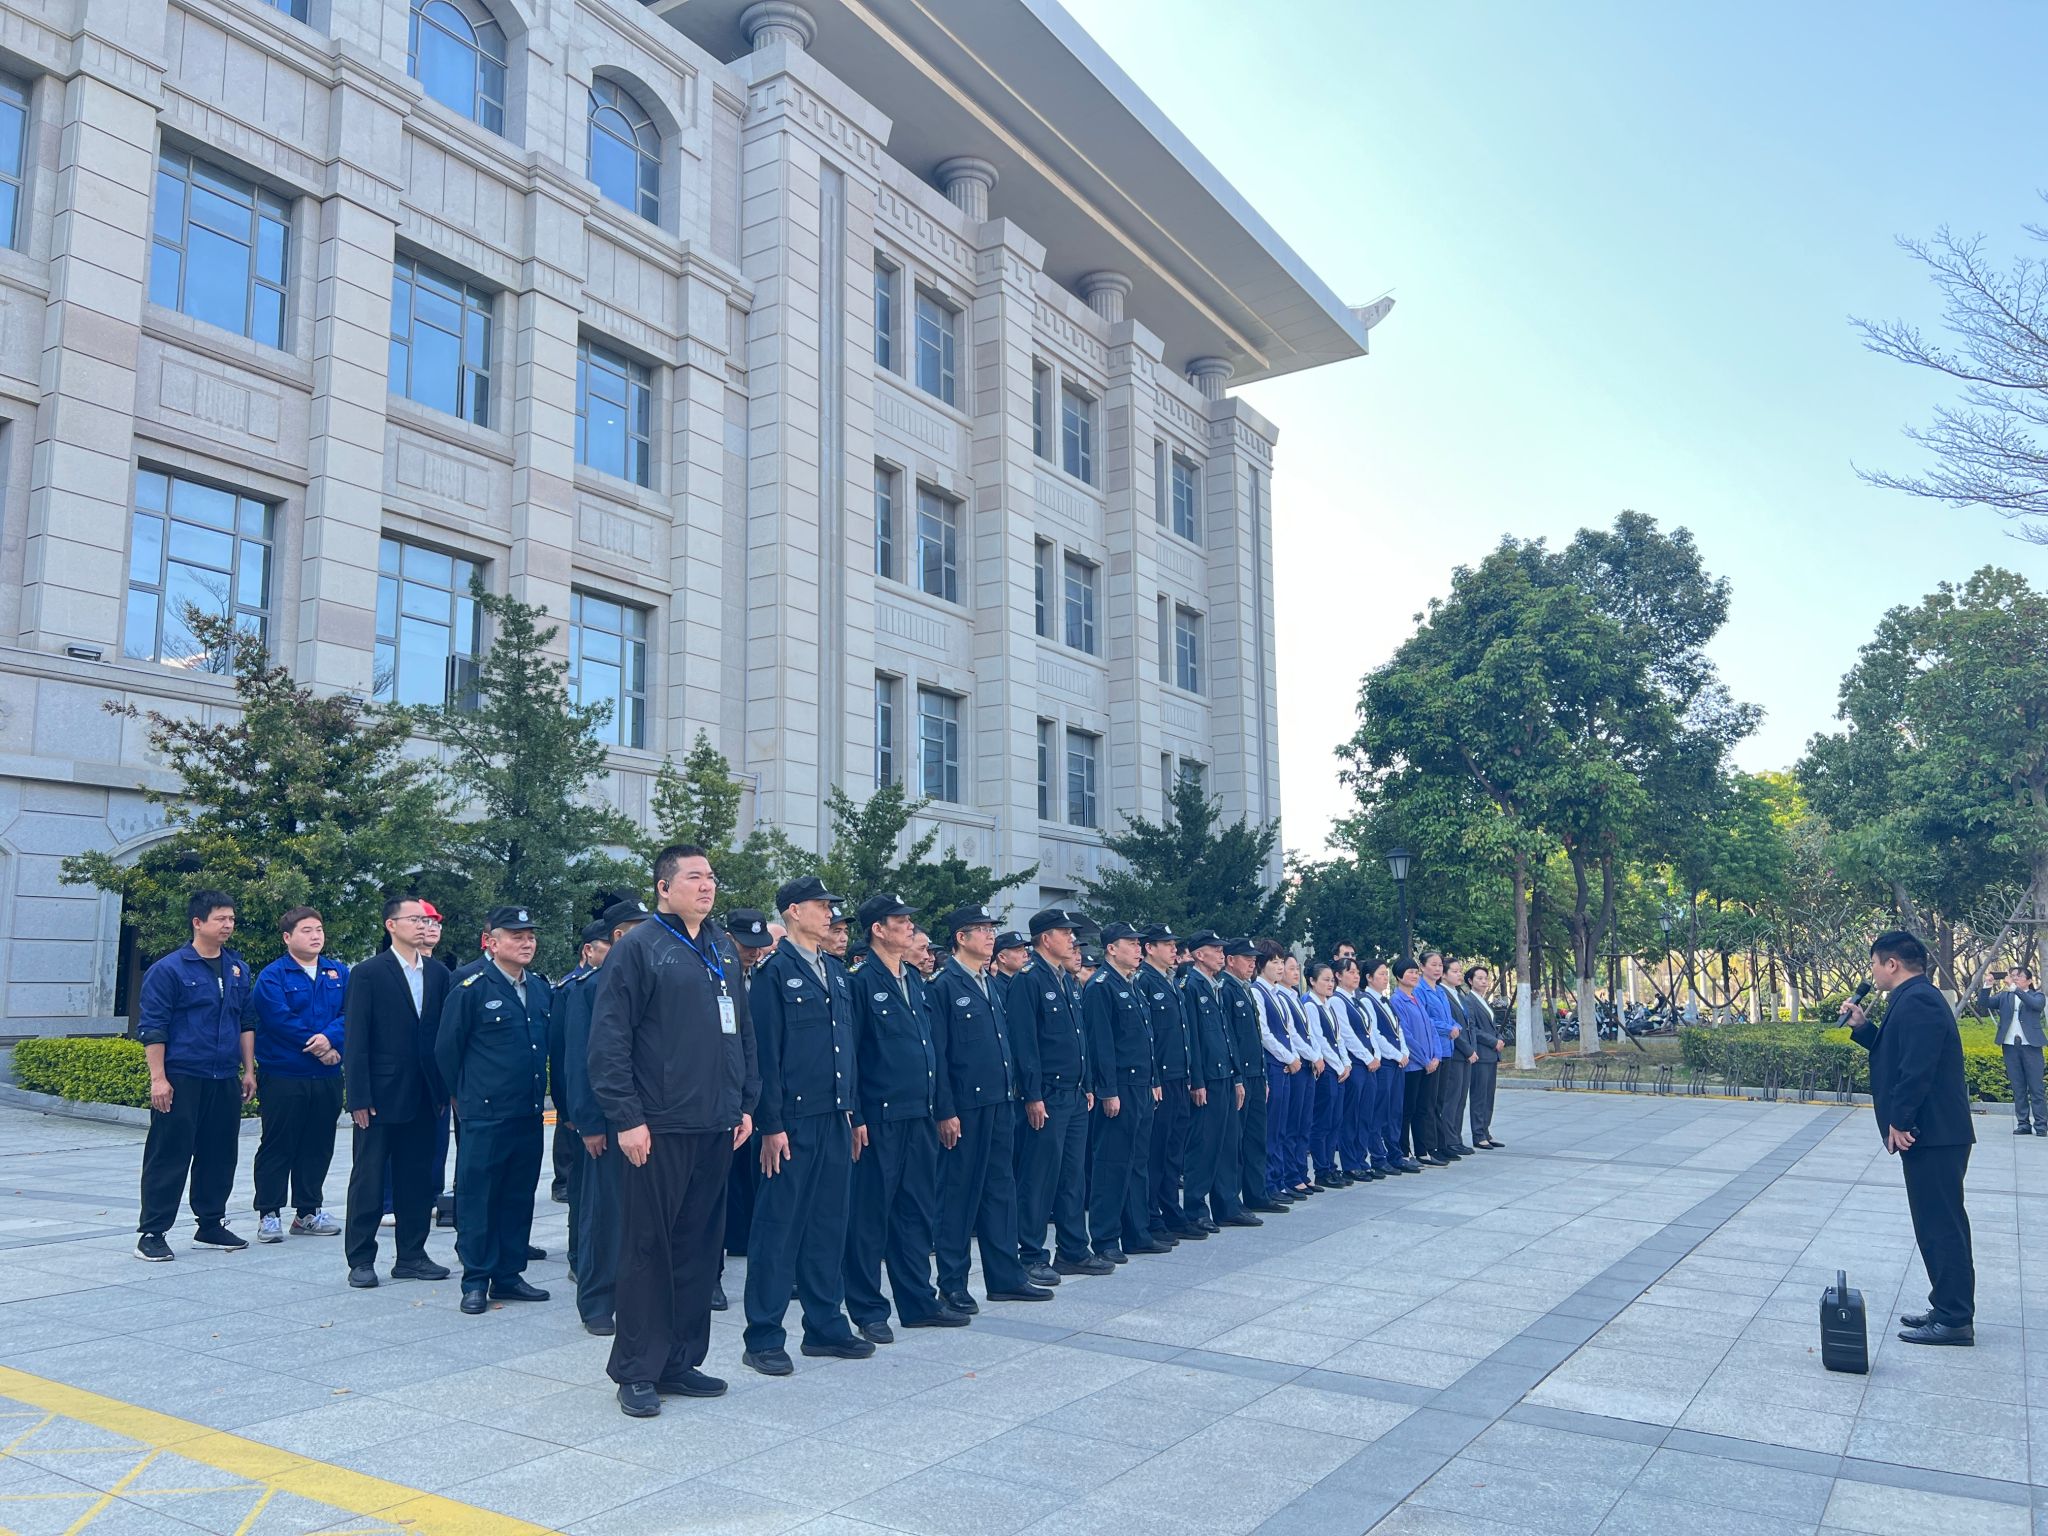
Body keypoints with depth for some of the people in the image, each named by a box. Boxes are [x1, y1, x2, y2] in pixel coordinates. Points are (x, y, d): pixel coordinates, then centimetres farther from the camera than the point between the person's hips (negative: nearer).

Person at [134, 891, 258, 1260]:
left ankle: (211, 1226, 23)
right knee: (169, 1157, -1)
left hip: (225, 1081, 6)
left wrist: (249, 1070, 13)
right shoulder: (168, 969, -6)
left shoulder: (238, 970, 12)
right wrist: (158, 1077, -13)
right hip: (181, 1079, -6)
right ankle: (151, 1232, 8)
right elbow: (152, 1028, -8)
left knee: (220, 1156, 11)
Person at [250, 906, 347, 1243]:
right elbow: (280, 1020, -16)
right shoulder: (272, 976, -5)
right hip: (282, 1076, -5)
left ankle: (308, 1212, 21)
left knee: (318, 1146, 11)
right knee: (277, 1147, 2)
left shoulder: (339, 973, 9)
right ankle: (269, 1215, 12)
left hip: (327, 1077, 5)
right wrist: (319, 1048, -14)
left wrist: (331, 1038, -21)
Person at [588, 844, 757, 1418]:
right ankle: (637, 1371, 13)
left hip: (716, 1127, 7)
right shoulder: (637, 948, -7)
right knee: (648, 1246, 1)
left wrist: (745, 1103, 12)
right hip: (658, 1128, -6)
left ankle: (680, 1360, 23)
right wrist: (626, 1118, -15)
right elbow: (608, 1041, -11)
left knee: (699, 1244, 12)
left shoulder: (723, 950, 14)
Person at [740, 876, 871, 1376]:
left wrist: (853, 1110, 14)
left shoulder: (837, 973, 14)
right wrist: (770, 1126, -14)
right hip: (792, 1122, -7)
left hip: (835, 1120, 7)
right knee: (778, 1227, 1)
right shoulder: (774, 972, -8)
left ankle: (826, 1325, 25)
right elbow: (764, 1053, -11)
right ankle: (764, 1339, 11)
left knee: (828, 1225, 14)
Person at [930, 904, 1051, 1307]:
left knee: (1000, 1187, 13)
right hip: (965, 1106, -8)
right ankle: (952, 1284, 14)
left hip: (1000, 1102, 8)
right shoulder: (943, 986, -10)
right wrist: (946, 1112, -15)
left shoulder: (991, 983, 14)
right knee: (959, 1191, 2)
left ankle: (1005, 1277, 22)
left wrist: (1011, 1090, 13)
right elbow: (938, 1056, -13)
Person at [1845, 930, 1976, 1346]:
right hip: (1935, 1132, 11)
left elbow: (1917, 1067, -25)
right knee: (1940, 1225, 16)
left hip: (1932, 1134, -11)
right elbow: (1895, 1052, 23)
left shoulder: (1916, 1001, -18)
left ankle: (1954, 1320, 2)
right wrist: (1863, 1027, 14)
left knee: (1942, 1226, -4)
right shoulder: (1915, 998, 16)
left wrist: (1900, 1121, -21)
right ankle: (1948, 1309, 25)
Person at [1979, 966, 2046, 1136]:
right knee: (2018, 1088, 5)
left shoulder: (2036, 995, 5)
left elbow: (2036, 1004, -17)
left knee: (2035, 1088, -3)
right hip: (2010, 1046, 3)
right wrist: (1987, 986, -14)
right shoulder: (2004, 996, 12)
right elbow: (1983, 1003, 1)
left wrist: (2014, 988, -26)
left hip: (2030, 1046, -3)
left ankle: (2041, 1125, 1)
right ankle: (2023, 1123, 8)